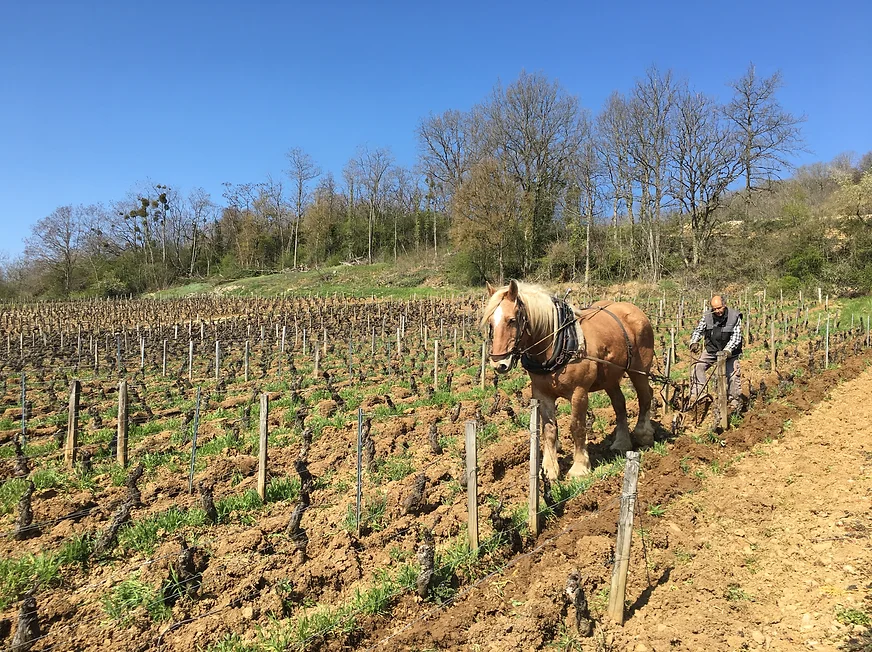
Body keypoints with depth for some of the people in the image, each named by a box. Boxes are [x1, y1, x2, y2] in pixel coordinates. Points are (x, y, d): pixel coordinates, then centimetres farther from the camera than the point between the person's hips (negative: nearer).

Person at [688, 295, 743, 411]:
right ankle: (696, 394, -13)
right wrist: (694, 342, -16)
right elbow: (698, 330, 3)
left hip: (729, 351, -2)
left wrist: (727, 350, -31)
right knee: (697, 366, -16)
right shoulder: (707, 316, -6)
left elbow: (736, 337, -17)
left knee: (733, 374, -8)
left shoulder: (735, 316, -13)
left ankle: (735, 401, 11)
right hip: (711, 349, 2)